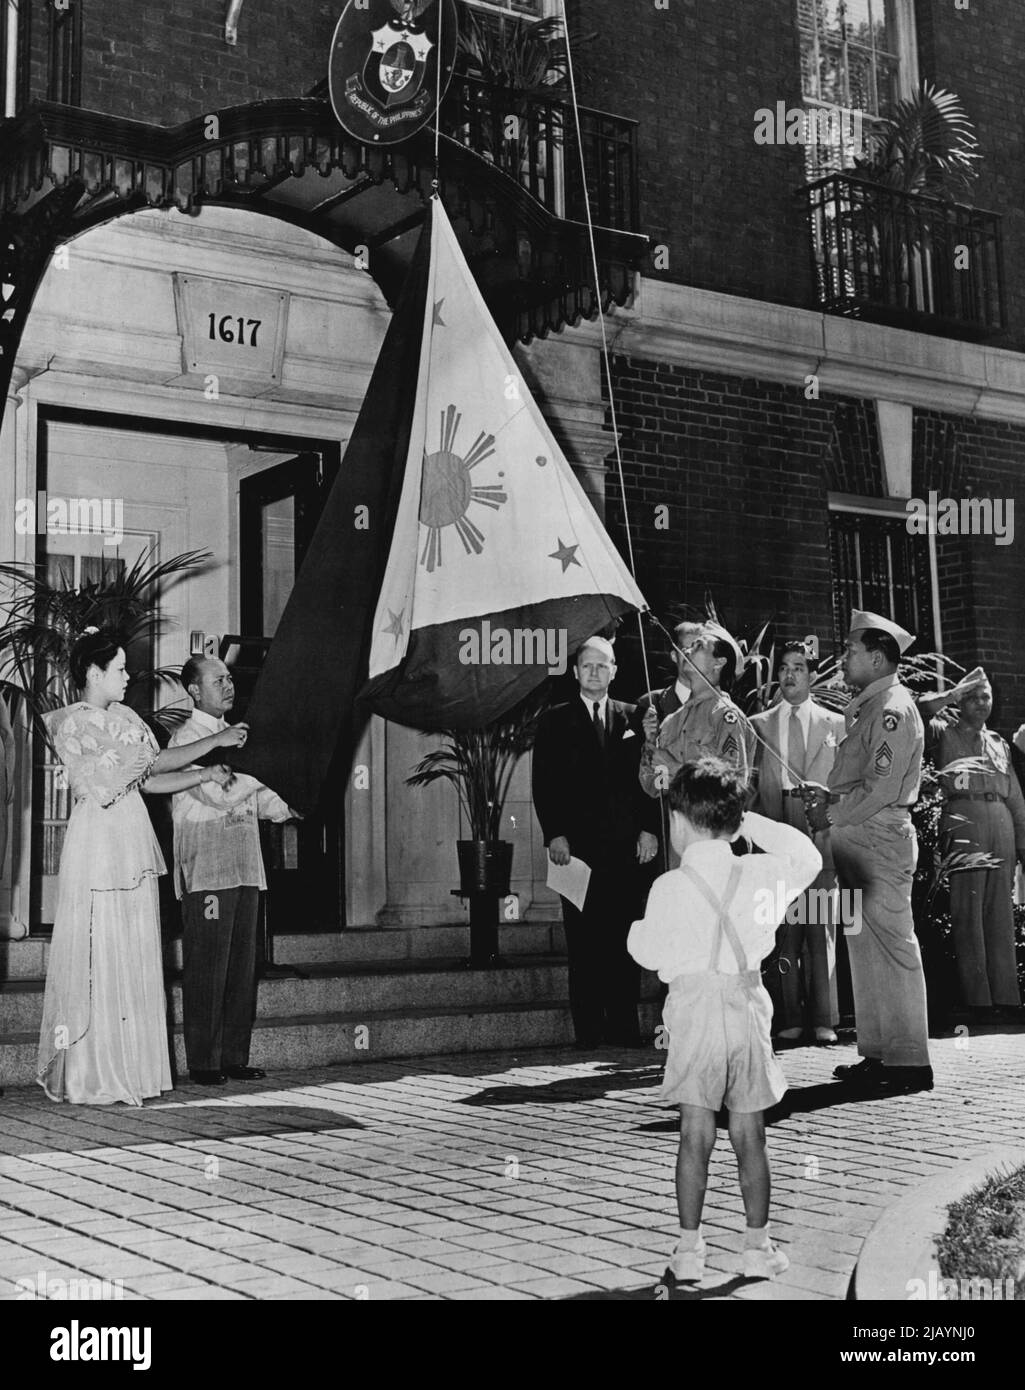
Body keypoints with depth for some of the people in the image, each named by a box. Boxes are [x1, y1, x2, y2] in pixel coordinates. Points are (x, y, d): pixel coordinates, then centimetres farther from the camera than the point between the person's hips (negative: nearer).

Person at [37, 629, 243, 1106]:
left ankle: (129, 1069, 13)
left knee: (135, 958, 6)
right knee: (96, 958, -3)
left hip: (134, 843, 7)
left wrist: (206, 774, 0)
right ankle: (87, 1077, 5)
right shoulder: (72, 723, -8)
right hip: (97, 845, -7)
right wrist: (214, 742, -8)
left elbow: (151, 781, 12)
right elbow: (150, 765, -13)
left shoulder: (124, 716, 14)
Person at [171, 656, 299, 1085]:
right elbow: (220, 795, -19)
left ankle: (234, 1058, 14)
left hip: (244, 866, 8)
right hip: (206, 869, -8)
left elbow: (256, 794, 24)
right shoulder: (188, 737, -7)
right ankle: (203, 1062, 2)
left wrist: (289, 812, 7)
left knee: (242, 966, 8)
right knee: (207, 968, -5)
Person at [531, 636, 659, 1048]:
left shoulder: (632, 718, 14)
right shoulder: (555, 720, 9)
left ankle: (623, 1027, 5)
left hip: (627, 845, 2)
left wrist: (648, 829, 1)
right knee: (583, 941, -2)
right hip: (576, 844, -1)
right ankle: (588, 1029, 2)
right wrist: (554, 834, -7)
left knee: (624, 938, 0)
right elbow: (543, 783, 3)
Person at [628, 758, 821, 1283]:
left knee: (696, 1135, 3)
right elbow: (807, 859, 18)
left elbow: (650, 954, -2)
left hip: (694, 1009, -2)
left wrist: (637, 930, 19)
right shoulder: (759, 874, 0)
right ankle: (757, 1244, 15)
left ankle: (689, 1246, 7)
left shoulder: (669, 887, -8)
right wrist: (753, 823, 18)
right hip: (747, 1007, 2)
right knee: (749, 1134, 9)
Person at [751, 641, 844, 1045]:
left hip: (822, 833, 0)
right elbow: (750, 782, 11)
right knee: (785, 930, -2)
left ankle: (823, 1020, -1)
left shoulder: (835, 724, 13)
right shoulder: (758, 724, 14)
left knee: (821, 928, -5)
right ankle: (791, 1019, 2)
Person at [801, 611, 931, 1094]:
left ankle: (909, 1061, -1)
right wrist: (828, 794, 8)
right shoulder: (870, 707, 18)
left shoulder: (893, 709, -13)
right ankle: (878, 1053, 19)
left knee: (892, 945, -6)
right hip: (859, 841, 10)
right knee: (865, 945, 12)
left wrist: (832, 812, -12)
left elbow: (880, 788, -20)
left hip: (880, 839, -10)